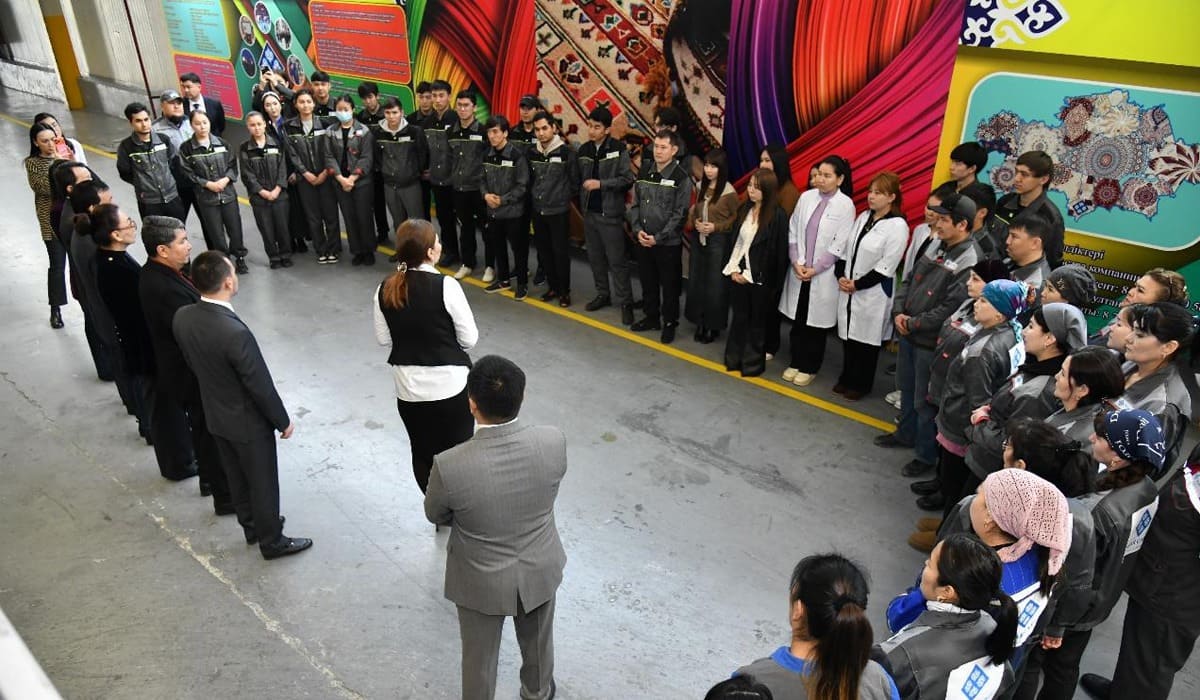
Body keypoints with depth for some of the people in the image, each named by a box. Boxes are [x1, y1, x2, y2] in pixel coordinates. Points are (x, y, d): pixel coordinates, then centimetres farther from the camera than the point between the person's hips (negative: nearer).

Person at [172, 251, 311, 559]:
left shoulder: (182, 317, -12)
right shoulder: (235, 333, -35)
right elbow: (260, 385, -25)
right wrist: (283, 421, -10)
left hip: (215, 415, 7)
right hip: (249, 421, -7)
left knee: (237, 476, 25)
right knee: (263, 482, 13)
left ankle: (251, 527, 46)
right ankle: (272, 541, 32)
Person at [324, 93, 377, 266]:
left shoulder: (364, 131, -2)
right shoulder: (330, 132, 6)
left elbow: (366, 158, -8)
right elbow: (329, 157, 1)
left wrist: (352, 178, -14)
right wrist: (341, 178, -12)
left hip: (361, 181, -3)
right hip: (340, 182, 3)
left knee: (364, 217, 0)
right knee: (349, 218, 6)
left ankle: (369, 251, 13)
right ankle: (357, 251, 15)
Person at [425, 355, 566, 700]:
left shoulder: (450, 465, -33)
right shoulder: (553, 441, -26)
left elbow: (435, 515, -10)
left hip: (481, 581, -3)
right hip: (539, 570, 3)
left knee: (479, 657, 25)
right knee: (537, 642, 31)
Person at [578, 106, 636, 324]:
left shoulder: (619, 149, -9)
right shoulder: (584, 150, 7)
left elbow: (627, 179, -13)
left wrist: (601, 184, -20)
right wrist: (581, 203, 10)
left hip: (610, 214, -6)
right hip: (589, 212, 6)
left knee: (617, 260, -3)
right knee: (595, 257, 14)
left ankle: (625, 302, 6)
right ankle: (603, 294, 28)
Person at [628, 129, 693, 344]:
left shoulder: (681, 178, -11)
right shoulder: (644, 172, 7)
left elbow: (679, 214, -13)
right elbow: (635, 204, 9)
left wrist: (658, 237, -15)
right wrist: (637, 230, -6)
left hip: (668, 243, -5)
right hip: (642, 241, 5)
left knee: (669, 286, 6)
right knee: (648, 282, 17)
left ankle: (669, 324, 20)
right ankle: (651, 317, 33)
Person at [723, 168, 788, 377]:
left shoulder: (777, 215, -12)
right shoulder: (744, 210, 4)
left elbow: (779, 252, -11)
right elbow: (734, 241, 9)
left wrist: (775, 284, -10)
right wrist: (733, 269, -1)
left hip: (761, 279, -4)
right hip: (738, 276, 5)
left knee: (757, 321, 10)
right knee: (739, 318, 14)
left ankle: (753, 363, 23)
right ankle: (733, 359, 27)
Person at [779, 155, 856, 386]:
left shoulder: (845, 205, -8)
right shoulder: (806, 197, 2)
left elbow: (840, 244, -10)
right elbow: (793, 231, 5)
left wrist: (816, 268, -12)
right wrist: (796, 262, -6)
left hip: (824, 275, -3)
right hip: (799, 271, 3)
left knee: (815, 323, 7)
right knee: (797, 320, 11)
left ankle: (809, 367, 22)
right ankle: (796, 362, 27)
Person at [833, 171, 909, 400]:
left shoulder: (897, 225, -13)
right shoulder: (863, 217, 8)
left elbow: (887, 265, -16)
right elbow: (844, 248, 10)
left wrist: (858, 284, -14)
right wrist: (840, 276, -3)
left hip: (873, 292, -6)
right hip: (848, 288, 6)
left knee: (866, 338, 4)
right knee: (847, 335, 14)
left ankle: (861, 384, 20)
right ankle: (847, 378, 29)